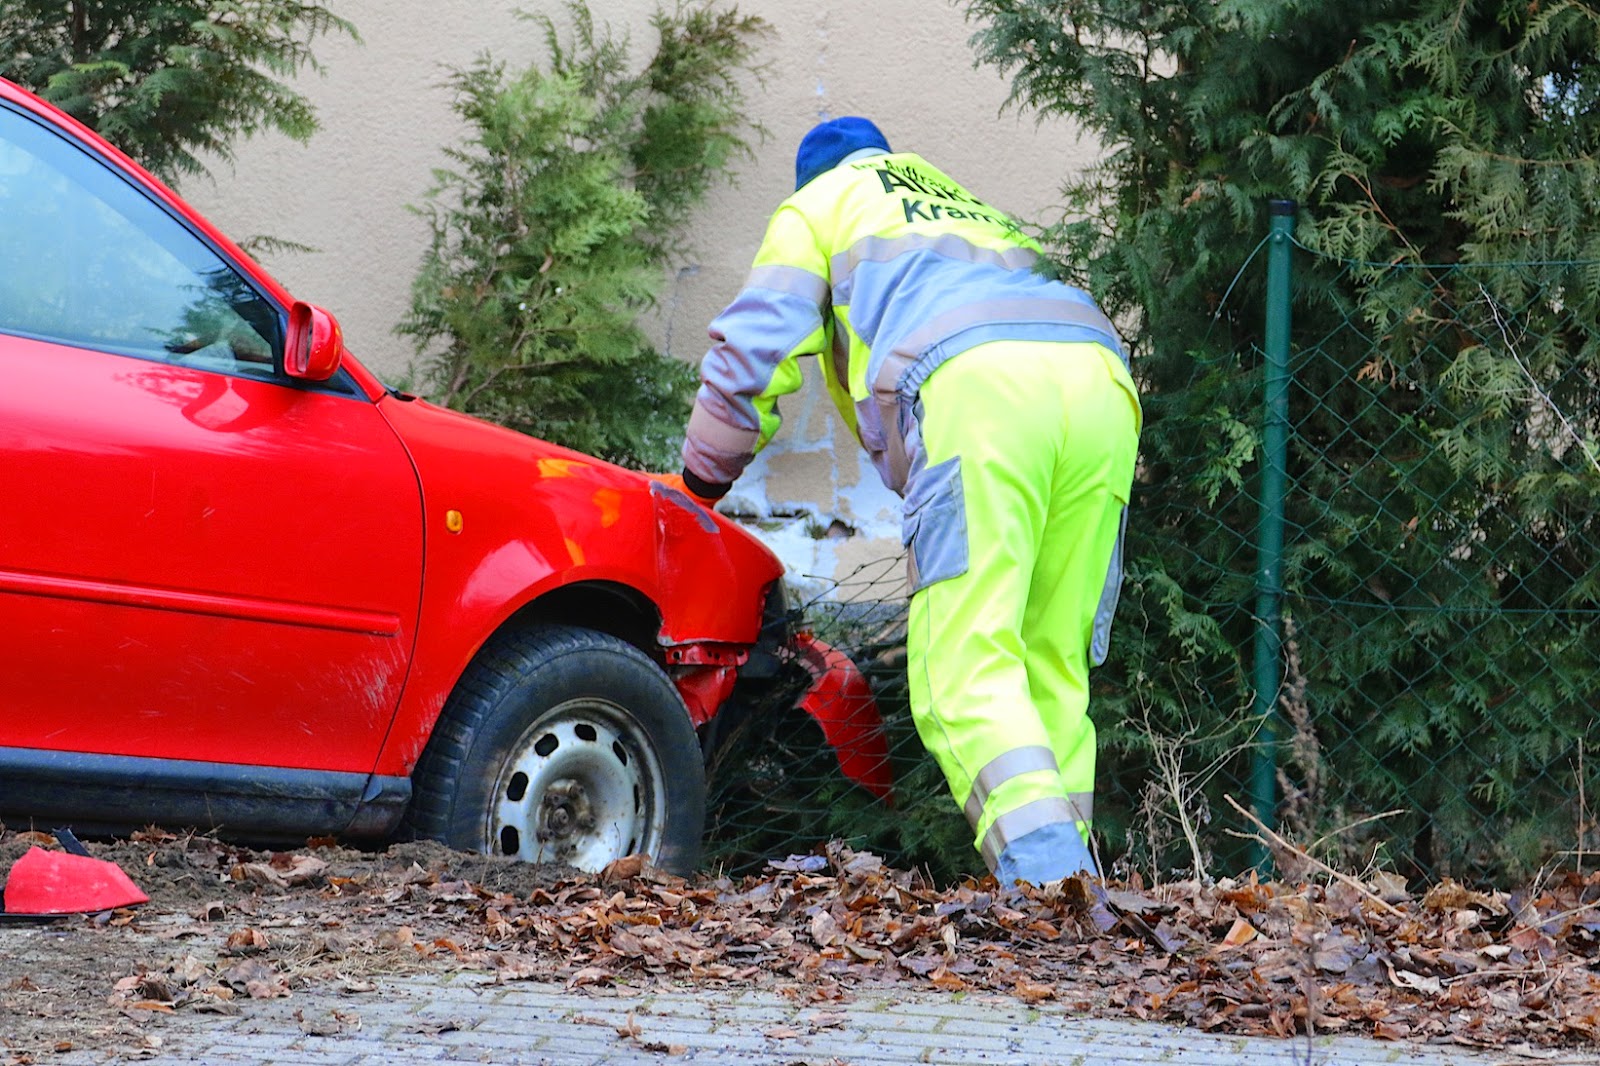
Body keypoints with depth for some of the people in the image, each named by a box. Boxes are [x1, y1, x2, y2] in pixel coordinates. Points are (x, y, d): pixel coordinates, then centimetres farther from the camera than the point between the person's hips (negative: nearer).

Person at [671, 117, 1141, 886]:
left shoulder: (816, 208, 30)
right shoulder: (977, 216, 46)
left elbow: (754, 346, 24)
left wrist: (701, 477, 37)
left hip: (978, 386, -6)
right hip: (1099, 377, 6)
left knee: (967, 669, -16)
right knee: (1051, 668, 9)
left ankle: (1045, 875, -36)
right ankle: (1067, 871, -2)